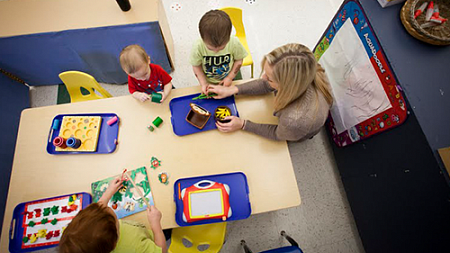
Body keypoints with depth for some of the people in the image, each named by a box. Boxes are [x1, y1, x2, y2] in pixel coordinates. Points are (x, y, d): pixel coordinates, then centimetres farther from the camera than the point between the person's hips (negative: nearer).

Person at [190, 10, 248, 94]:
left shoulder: (234, 43, -27)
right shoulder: (198, 47, -28)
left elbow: (239, 60, -9)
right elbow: (196, 66, -12)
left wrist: (230, 77, -12)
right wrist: (203, 83, -17)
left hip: (229, 81, 0)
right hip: (209, 82, 0)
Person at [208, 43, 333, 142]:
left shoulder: (295, 121, -51)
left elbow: (277, 134, -25)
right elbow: (266, 85, -16)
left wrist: (242, 124, -24)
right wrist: (233, 90, -18)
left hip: (296, 135, -4)